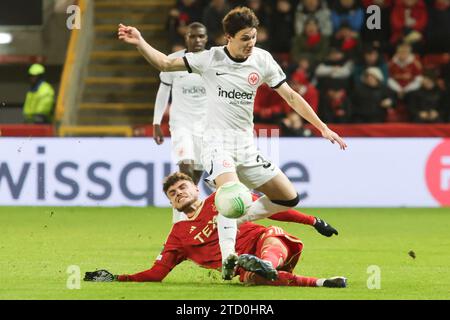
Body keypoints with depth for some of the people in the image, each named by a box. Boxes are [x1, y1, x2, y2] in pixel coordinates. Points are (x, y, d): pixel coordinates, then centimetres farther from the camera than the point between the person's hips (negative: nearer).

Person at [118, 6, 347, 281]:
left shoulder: (262, 60, 2)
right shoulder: (210, 58, -5)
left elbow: (291, 96, 7)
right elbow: (165, 63, -1)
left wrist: (323, 128, 4)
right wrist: (140, 42, -17)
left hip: (246, 145, 5)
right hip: (217, 142, -5)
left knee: (290, 198, 0)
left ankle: (236, 219, 14)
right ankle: (228, 257, -34)